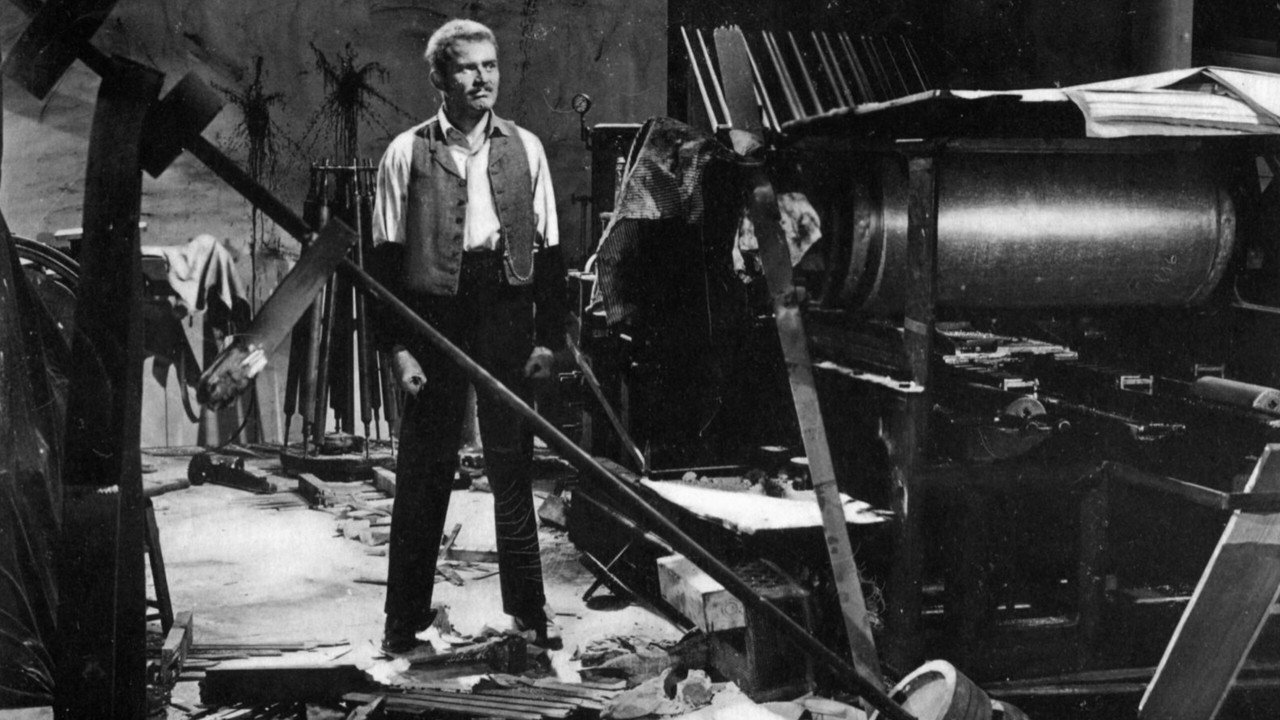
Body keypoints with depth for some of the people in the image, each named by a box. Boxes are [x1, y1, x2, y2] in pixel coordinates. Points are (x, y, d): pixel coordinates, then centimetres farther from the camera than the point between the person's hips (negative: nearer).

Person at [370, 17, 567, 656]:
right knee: (424, 470, 3)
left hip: (506, 309, 2)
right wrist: (398, 347, -7)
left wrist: (549, 337, 2)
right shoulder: (407, 152, 1)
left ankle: (527, 608, 17)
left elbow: (549, 249, 7)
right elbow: (387, 258, -1)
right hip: (433, 310, -2)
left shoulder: (524, 148, 7)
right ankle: (405, 620, 12)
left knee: (512, 463, 8)